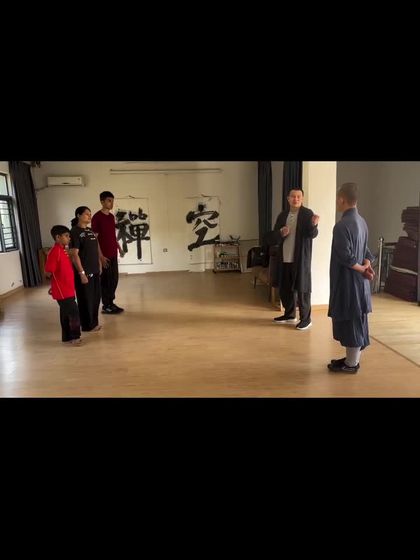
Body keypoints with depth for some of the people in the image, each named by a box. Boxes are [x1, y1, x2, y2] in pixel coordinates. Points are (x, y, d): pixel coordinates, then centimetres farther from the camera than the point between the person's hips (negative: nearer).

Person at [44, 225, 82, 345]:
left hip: (68, 289, 9)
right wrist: (56, 284, -6)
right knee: (74, 313, -4)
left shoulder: (64, 250, 11)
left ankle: (68, 337, 25)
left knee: (66, 314, 15)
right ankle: (74, 337, 7)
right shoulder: (54, 252, -18)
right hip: (62, 291, -9)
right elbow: (48, 272, -21)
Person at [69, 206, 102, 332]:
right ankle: (88, 325, 16)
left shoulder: (90, 231, 13)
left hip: (95, 270, 8)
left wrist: (99, 265, 14)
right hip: (84, 272, -8)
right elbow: (74, 254, -17)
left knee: (96, 297, 15)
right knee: (86, 299, 4)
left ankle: (94, 322, 28)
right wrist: (81, 272, -20)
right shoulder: (75, 232, -11)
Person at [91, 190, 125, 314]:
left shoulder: (111, 216, 13)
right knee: (106, 280, 0)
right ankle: (106, 306, 11)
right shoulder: (97, 217, -11)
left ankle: (111, 303, 23)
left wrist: (119, 248, 15)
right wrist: (100, 256, -17)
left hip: (113, 254, 8)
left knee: (114, 279, 12)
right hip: (104, 255, -8)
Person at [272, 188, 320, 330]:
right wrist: (281, 233, -7)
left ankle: (305, 318, 11)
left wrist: (313, 225, -34)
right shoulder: (283, 215, 11)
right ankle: (289, 314, 30)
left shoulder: (308, 214, -5)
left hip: (301, 258, -6)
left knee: (302, 288, -1)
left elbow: (313, 234, -13)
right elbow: (275, 233, 15)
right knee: (285, 287, 13)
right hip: (285, 257, 6)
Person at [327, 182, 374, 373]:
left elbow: (345, 257, -24)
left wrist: (362, 269, -9)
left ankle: (351, 364, 15)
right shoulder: (361, 221, 10)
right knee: (356, 320, 16)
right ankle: (352, 358, 29)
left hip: (347, 281, -9)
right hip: (358, 281, 9)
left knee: (350, 321, 2)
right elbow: (365, 251, 13)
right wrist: (366, 266, -4)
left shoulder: (342, 225, -20)